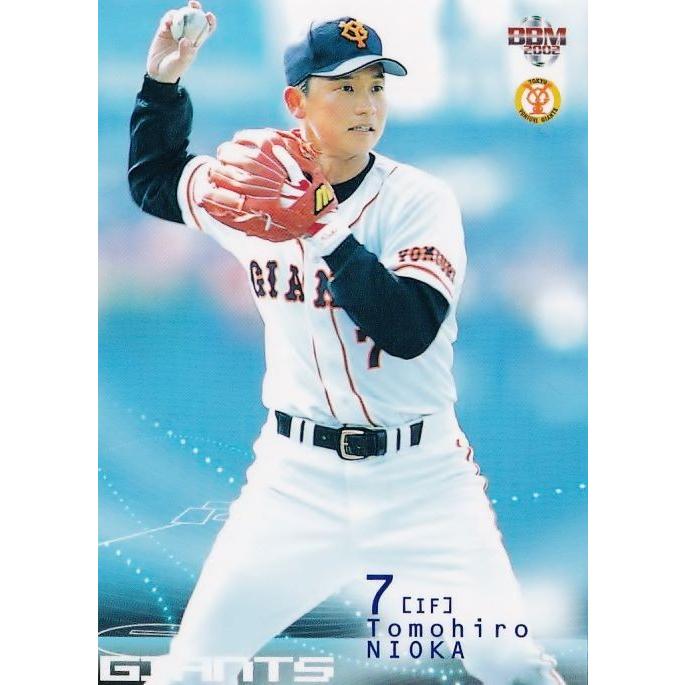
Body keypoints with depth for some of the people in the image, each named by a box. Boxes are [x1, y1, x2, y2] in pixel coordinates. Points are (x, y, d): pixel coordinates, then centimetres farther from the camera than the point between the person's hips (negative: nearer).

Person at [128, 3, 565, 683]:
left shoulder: (419, 199, -9)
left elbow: (411, 330, -22)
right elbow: (152, 178, 21)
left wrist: (321, 229, -25)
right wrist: (162, 79, 9)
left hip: (421, 474, -3)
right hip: (298, 473, 3)